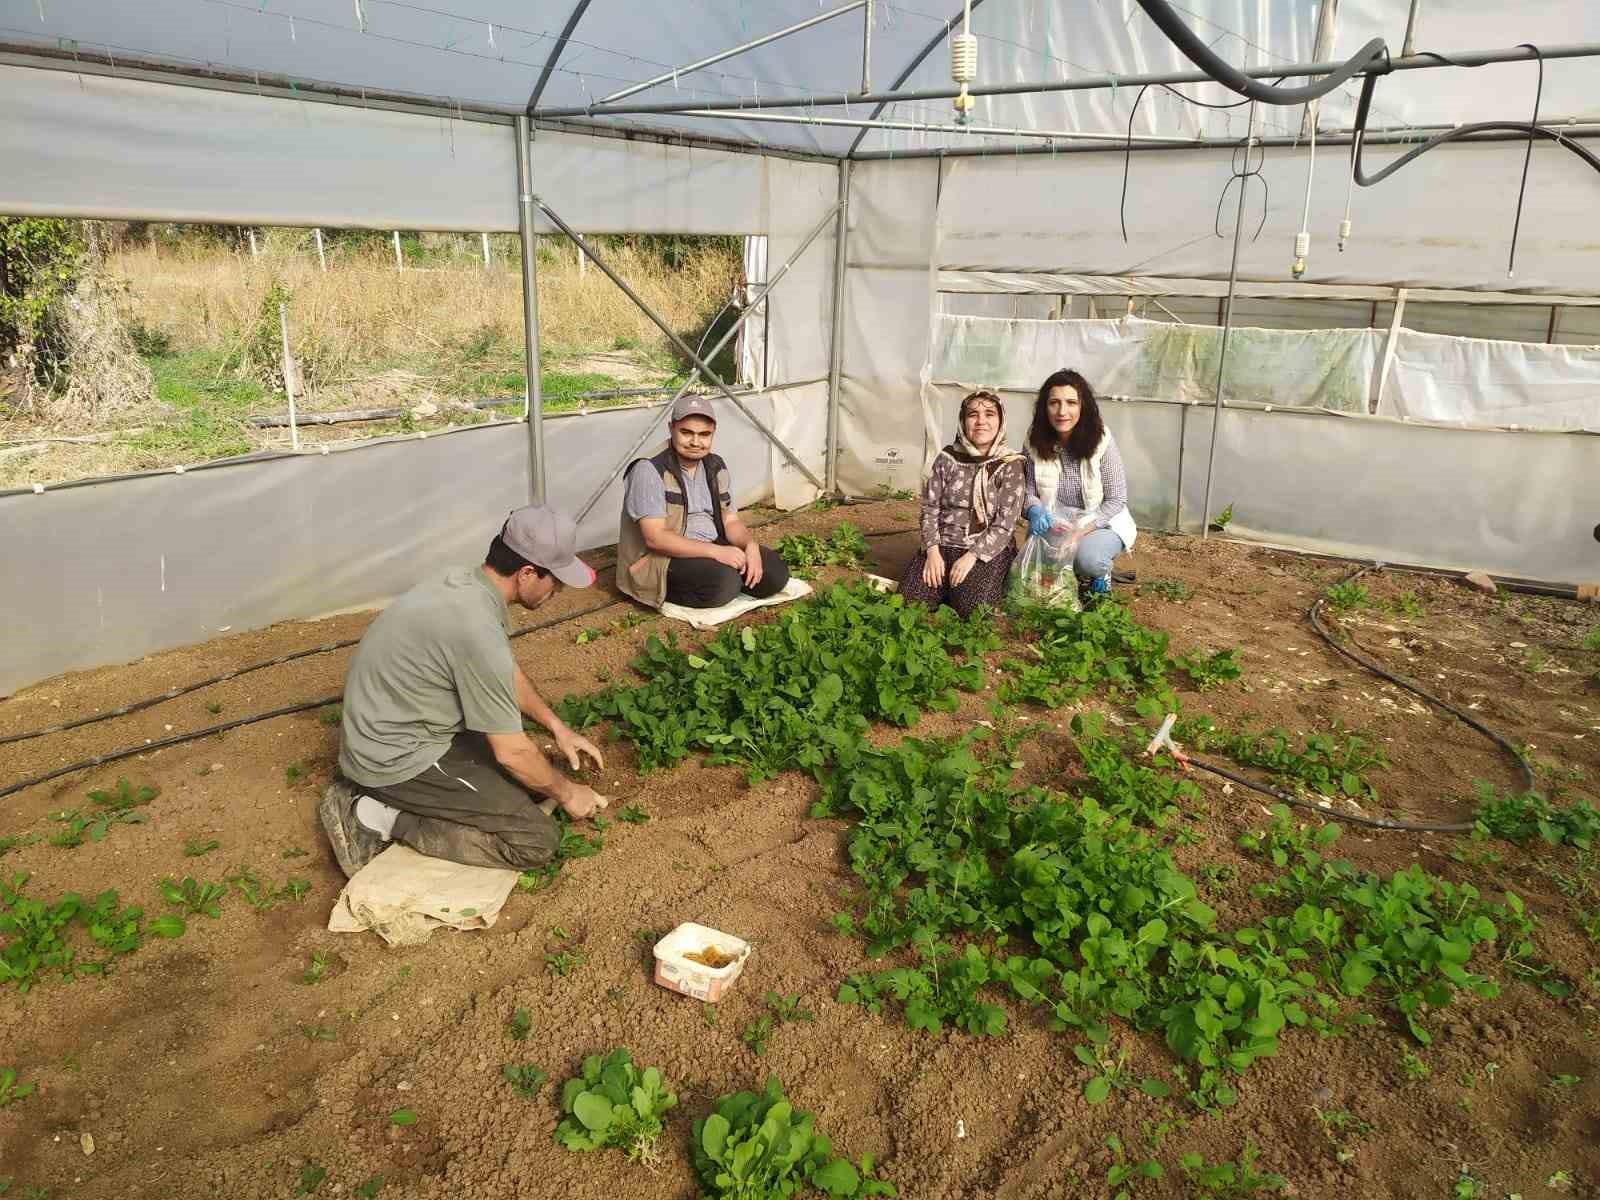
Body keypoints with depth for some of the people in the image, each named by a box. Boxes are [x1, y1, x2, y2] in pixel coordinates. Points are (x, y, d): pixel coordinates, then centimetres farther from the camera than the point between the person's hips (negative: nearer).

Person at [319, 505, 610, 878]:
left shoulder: (467, 582, -1)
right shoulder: (478, 630, -29)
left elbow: (509, 674, 18)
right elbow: (512, 753, -20)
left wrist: (558, 727, 16)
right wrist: (566, 792, -3)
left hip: (387, 730, 10)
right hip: (395, 758, -10)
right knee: (539, 840, -13)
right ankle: (384, 818, -6)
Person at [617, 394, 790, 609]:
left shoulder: (716, 467, 6)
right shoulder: (650, 469, -18)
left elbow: (730, 521, 9)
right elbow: (655, 538, -24)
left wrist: (751, 544, -15)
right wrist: (716, 551, -30)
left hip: (712, 549, 7)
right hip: (662, 559, -7)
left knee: (775, 573, -10)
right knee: (724, 582, -32)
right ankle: (671, 591, -7)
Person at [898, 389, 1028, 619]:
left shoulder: (1010, 466, -3)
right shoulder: (947, 458, 4)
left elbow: (1004, 525, -9)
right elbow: (929, 508, 3)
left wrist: (971, 557, -19)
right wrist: (932, 551, -11)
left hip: (988, 550, -2)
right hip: (944, 544, 2)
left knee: (974, 609, -26)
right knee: (911, 599, -18)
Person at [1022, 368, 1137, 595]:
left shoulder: (1101, 440, -18)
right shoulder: (1035, 441, -10)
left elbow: (1116, 500, -13)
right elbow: (1028, 491, -4)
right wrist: (1035, 510, -29)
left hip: (1101, 523, -3)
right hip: (1055, 523, 3)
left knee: (1087, 557, -33)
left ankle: (1101, 573, 7)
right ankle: (1074, 574, 9)